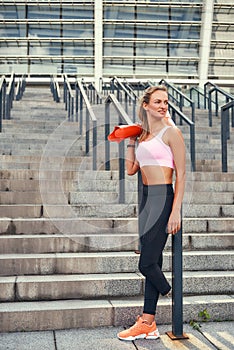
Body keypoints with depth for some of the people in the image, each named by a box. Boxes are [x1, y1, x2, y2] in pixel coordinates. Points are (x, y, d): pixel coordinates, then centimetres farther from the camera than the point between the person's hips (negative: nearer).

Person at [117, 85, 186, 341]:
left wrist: (176, 211, -15)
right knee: (152, 261, 10)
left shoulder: (171, 132, -5)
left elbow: (181, 174, -10)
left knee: (147, 263, -7)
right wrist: (130, 142, 12)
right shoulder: (141, 135, 15)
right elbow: (131, 169, 16)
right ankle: (148, 324, 17)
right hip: (146, 197, 7)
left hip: (163, 198, -7)